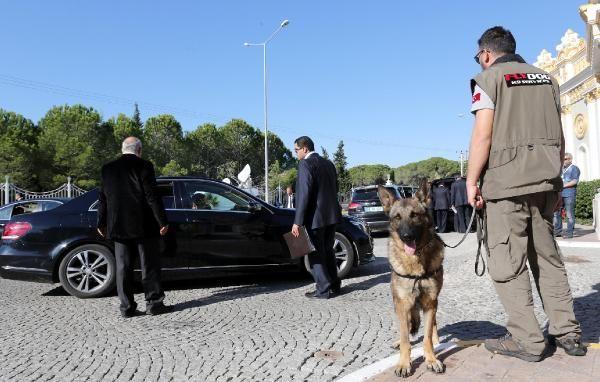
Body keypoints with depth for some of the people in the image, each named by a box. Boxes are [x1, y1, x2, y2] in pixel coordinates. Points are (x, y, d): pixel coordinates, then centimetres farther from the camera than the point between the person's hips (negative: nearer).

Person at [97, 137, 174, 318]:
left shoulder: (108, 169, 7)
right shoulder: (143, 166, -8)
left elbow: (103, 198, 10)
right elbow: (152, 196, -11)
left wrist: (101, 224, 18)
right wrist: (162, 221, -7)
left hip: (118, 226, 4)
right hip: (143, 226, -4)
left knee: (123, 267, 8)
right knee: (149, 266, 5)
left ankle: (127, 307, 11)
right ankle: (154, 303, 9)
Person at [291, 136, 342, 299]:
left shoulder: (305, 164, -12)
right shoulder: (328, 163, 13)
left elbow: (303, 194, -18)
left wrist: (297, 222, -18)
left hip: (315, 217, -8)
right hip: (331, 214, 8)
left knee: (316, 253, 2)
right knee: (328, 251, 18)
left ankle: (323, 289, 5)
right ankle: (334, 286, 24)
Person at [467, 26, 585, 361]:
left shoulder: (489, 78, -2)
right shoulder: (546, 78, 17)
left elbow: (483, 135, -12)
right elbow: (559, 137, 15)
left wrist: (471, 181, -8)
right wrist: (555, 178, 21)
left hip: (506, 183, -7)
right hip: (545, 182, 7)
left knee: (508, 264, 0)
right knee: (547, 256, 15)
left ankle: (528, 341, 3)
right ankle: (567, 332, 18)